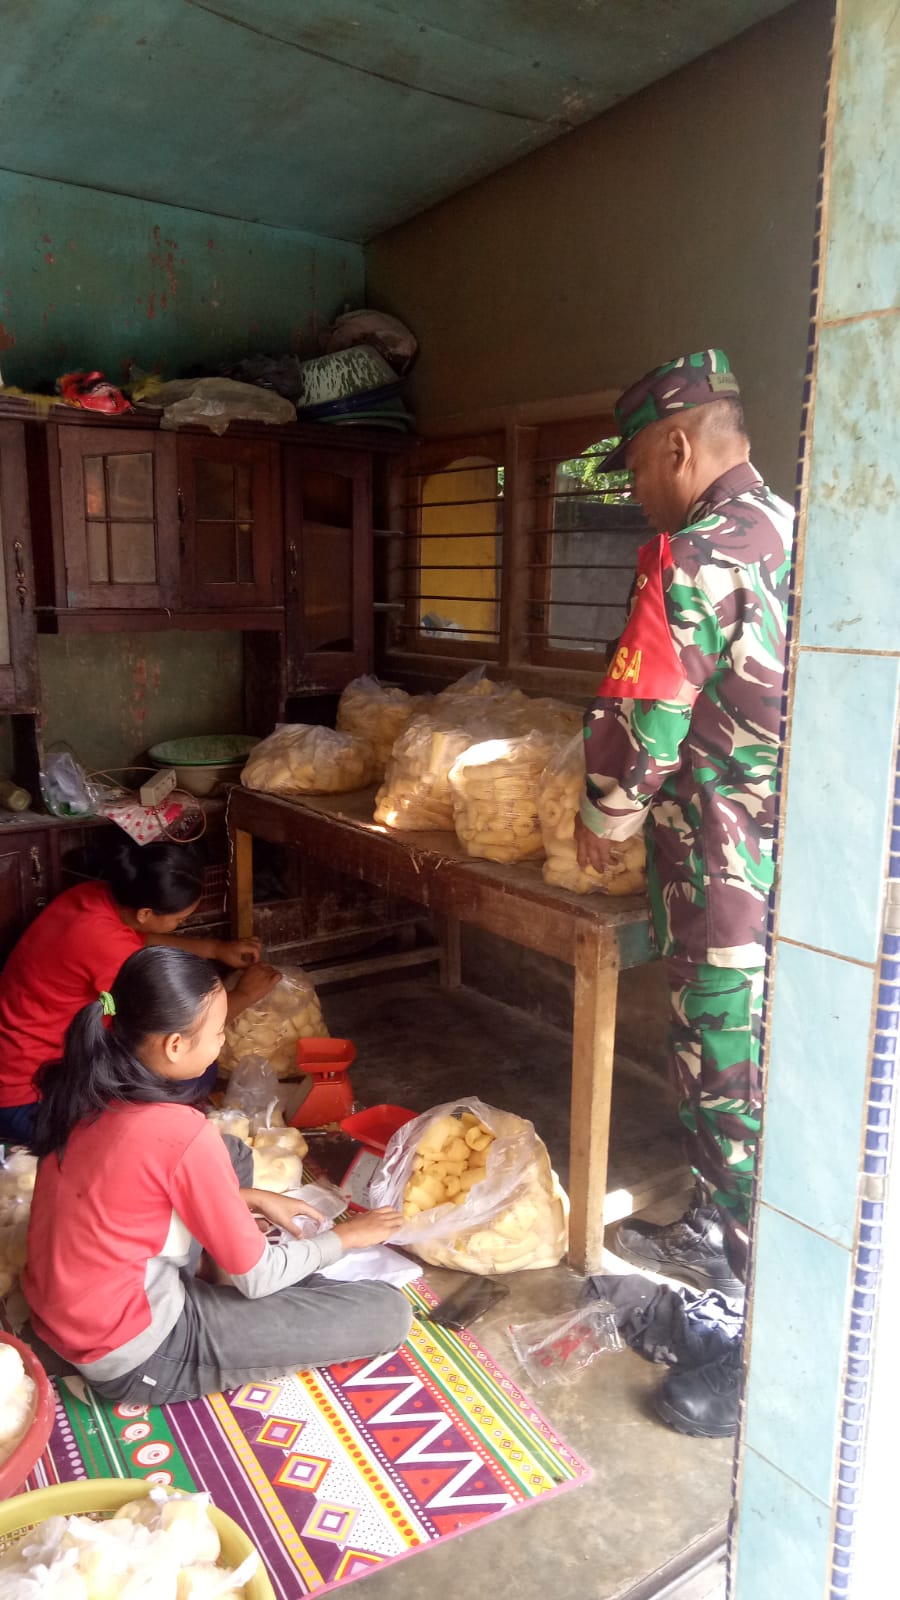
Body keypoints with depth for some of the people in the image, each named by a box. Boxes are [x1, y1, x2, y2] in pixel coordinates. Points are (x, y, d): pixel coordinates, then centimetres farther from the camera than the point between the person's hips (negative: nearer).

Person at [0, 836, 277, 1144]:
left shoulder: (94, 896, -5)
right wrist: (243, 995, -2)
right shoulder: (108, 945, -29)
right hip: (28, 1102, -10)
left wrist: (216, 948, 14)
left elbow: (142, 940, 20)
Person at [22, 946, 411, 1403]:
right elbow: (256, 1278, -15)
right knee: (388, 1314, -9)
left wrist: (252, 1199, 11)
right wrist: (345, 1237, 2)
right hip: (132, 1357, -8)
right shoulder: (181, 1134, -28)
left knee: (233, 1156, 21)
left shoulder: (86, 1089, -6)